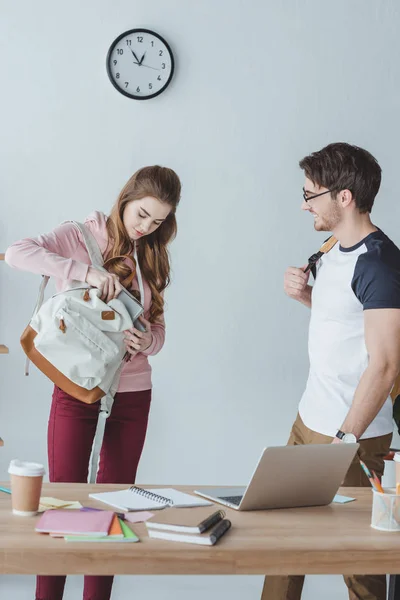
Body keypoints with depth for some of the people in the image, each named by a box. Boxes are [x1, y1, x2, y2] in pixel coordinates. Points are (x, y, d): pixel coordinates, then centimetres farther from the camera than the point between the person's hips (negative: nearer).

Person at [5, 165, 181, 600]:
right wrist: (85, 271, -31)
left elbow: (158, 328, 9)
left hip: (132, 389, 5)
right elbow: (17, 253, -22)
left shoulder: (152, 258, 10)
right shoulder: (79, 237, -5)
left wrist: (147, 342, -15)